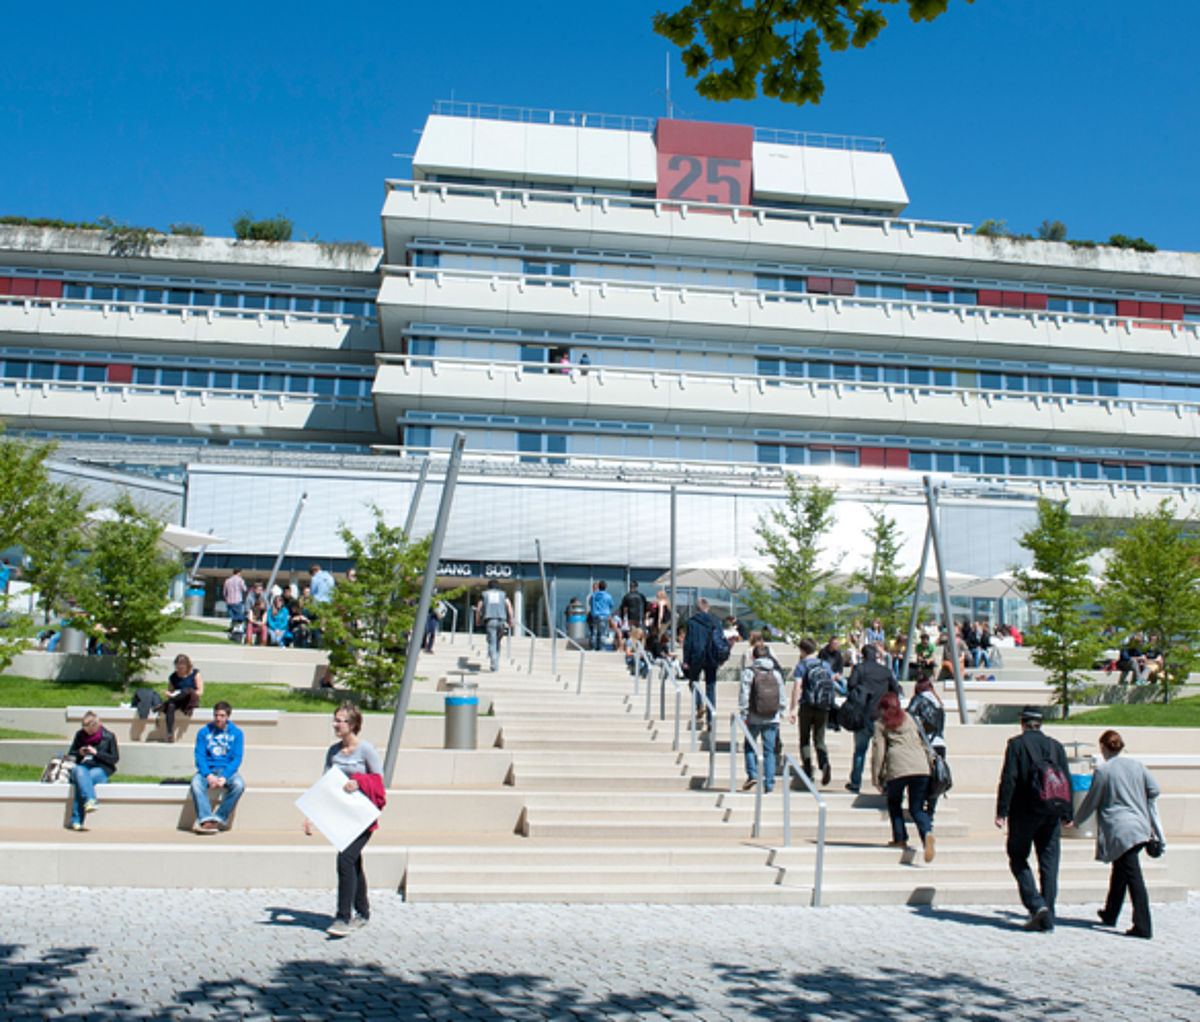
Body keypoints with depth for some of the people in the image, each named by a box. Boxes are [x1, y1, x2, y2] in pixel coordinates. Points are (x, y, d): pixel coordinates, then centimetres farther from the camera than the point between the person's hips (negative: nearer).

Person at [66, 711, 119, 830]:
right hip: (82, 766, 2)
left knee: (81, 781, -35)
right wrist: (79, 753, -5)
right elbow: (70, 754, 19)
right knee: (80, 772, -37)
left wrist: (96, 753, -11)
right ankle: (90, 800, -57)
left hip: (101, 769, -2)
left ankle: (76, 821, -39)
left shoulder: (108, 736, 3)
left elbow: (115, 758, 2)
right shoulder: (79, 735, 11)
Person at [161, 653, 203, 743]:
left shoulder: (195, 674, 4)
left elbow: (200, 691, -2)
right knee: (170, 706, -35)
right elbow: (170, 691, 18)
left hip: (190, 701, -2)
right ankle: (170, 734, -42)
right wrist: (168, 694, -6)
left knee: (187, 690, -35)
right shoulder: (173, 677, 12)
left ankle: (163, 704, -26)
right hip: (177, 701, 2)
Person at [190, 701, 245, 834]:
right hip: (208, 769, 0)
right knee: (196, 784, -33)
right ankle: (206, 820, -38)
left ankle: (219, 818, -26)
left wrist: (224, 777, -17)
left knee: (239, 785, -32)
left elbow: (237, 759, -1)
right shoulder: (204, 732, 6)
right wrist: (208, 775, -18)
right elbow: (199, 757, 0)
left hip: (227, 770, 0)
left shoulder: (236, 733, 5)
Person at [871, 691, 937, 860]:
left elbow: (878, 751, 6)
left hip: (897, 768, -3)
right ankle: (927, 832, -21)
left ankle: (900, 839, 14)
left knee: (894, 803, 21)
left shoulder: (880, 723, 14)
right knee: (917, 808, 7)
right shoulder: (910, 718, 25)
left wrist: (877, 778, 7)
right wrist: (931, 764, 26)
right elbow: (924, 743, 22)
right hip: (921, 767, 3)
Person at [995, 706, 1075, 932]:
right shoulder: (1056, 746, 8)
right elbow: (1067, 781, 8)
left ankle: (1036, 905, -8)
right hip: (1051, 813, 4)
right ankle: (1047, 918, 8)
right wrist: (1066, 813, 15)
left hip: (1024, 813, -4)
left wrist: (1002, 811, -9)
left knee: (1018, 858, 8)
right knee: (1049, 863, 8)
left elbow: (1008, 779, -11)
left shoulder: (1016, 744, -4)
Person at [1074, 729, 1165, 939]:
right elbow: (1154, 790, 7)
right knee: (1120, 871, 20)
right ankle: (1110, 914, 32)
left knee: (1133, 876, -8)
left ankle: (1143, 927, -12)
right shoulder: (1137, 765, 5)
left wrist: (1077, 820, 14)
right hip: (1140, 826, 6)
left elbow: (1091, 801, -2)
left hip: (1119, 830, -6)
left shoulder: (1102, 771, -8)